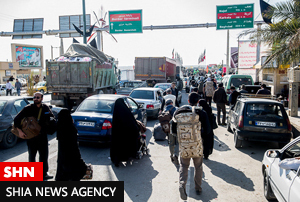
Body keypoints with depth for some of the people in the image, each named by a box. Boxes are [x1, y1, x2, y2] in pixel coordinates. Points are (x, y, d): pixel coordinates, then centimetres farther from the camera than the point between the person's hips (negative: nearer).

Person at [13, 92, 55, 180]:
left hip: (43, 136, 2)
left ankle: (44, 173, 23)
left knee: (44, 155, 9)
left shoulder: (46, 108, 2)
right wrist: (19, 131, -15)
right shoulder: (28, 108, -8)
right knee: (31, 156, 11)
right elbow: (16, 119, -8)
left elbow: (52, 118, 16)